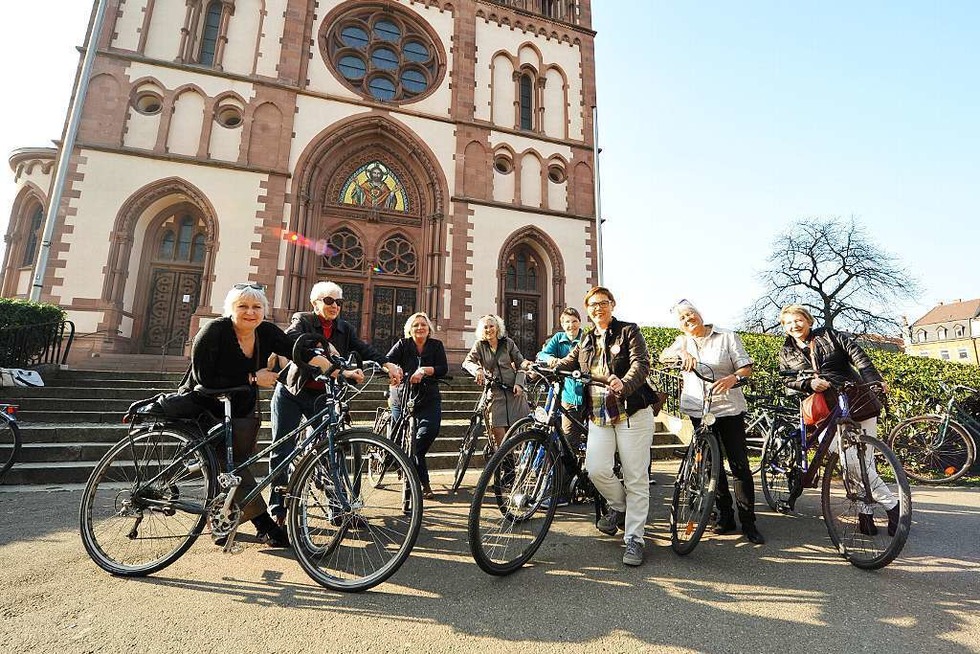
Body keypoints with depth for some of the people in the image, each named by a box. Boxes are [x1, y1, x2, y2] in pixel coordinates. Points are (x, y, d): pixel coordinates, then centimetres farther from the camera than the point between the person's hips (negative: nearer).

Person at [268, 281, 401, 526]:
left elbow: (363, 349, -10)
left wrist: (387, 365, -29)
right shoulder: (302, 321, -8)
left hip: (321, 396, 3)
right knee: (283, 450, 1)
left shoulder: (344, 329, 3)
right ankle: (277, 509, 14)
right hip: (290, 395, -2)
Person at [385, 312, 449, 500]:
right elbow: (387, 361, -13)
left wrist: (424, 370, -25)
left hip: (429, 399, 1)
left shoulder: (436, 345, 4)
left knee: (431, 429, -22)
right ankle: (424, 484, 11)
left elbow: (443, 369, -8)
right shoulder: (403, 345, 2)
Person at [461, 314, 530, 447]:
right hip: (494, 391, 0)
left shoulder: (508, 343, 4)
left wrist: (519, 383, -6)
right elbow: (467, 362, -8)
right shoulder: (479, 345, 3)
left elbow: (520, 364, 7)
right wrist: (477, 369, -29)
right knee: (497, 429, -9)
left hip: (512, 390, 0)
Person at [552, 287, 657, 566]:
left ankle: (634, 539, 15)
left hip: (632, 413, -3)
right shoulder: (586, 340, 17)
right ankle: (620, 507, 21)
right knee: (596, 470, -11)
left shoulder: (629, 331, 0)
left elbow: (641, 363, -13)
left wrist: (624, 384, -34)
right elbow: (568, 362, 8)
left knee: (635, 479, 1)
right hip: (599, 416, 4)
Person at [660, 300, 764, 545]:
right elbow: (663, 355, -6)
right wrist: (681, 353, -25)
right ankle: (725, 516, 23)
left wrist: (732, 378, -23)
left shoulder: (727, 337, 2)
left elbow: (747, 368, -3)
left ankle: (748, 523, 10)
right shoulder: (683, 341, 12)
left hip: (729, 409, -3)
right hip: (697, 412, 3)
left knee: (740, 465, -1)